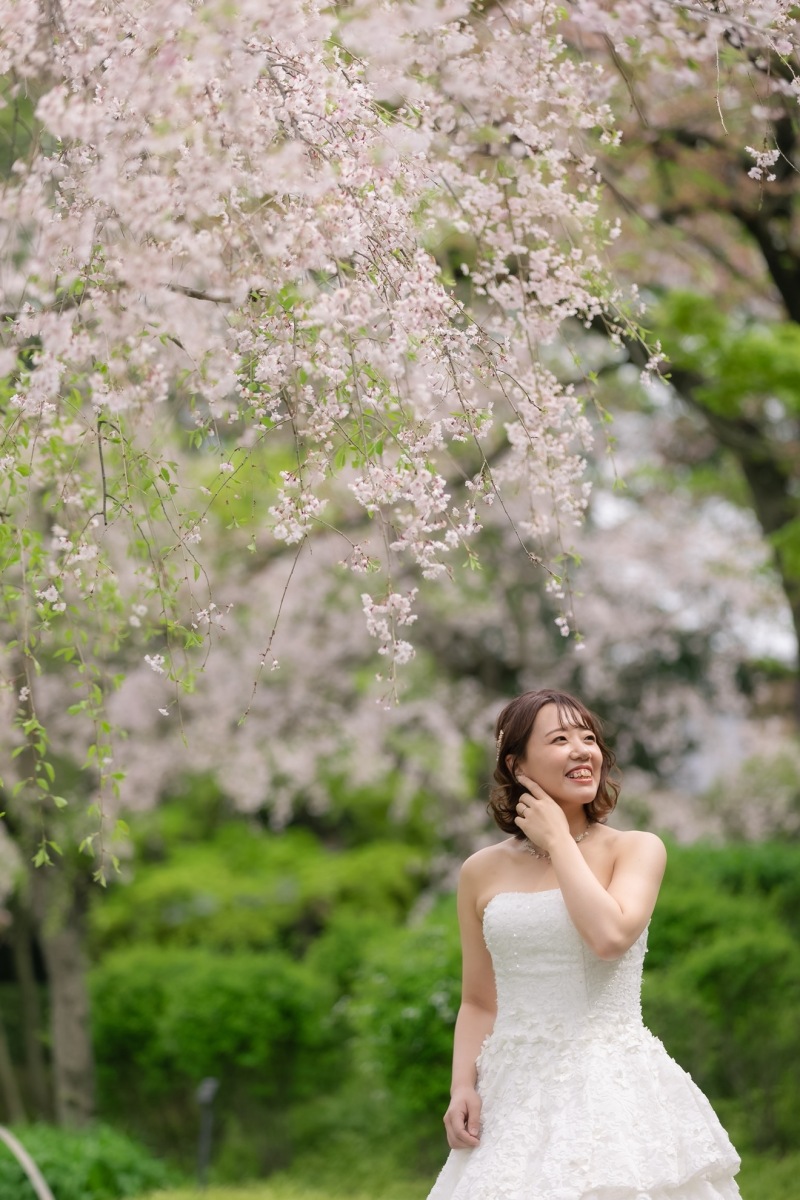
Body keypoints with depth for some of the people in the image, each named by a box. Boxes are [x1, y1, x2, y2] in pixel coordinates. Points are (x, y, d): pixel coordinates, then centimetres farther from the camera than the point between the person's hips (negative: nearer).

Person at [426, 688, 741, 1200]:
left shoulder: (637, 850, 0)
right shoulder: (482, 872, 7)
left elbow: (610, 936, -20)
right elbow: (479, 1002, 12)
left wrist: (559, 840, -9)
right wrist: (463, 1085, -4)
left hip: (616, 1091, -2)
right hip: (515, 1095, 2)